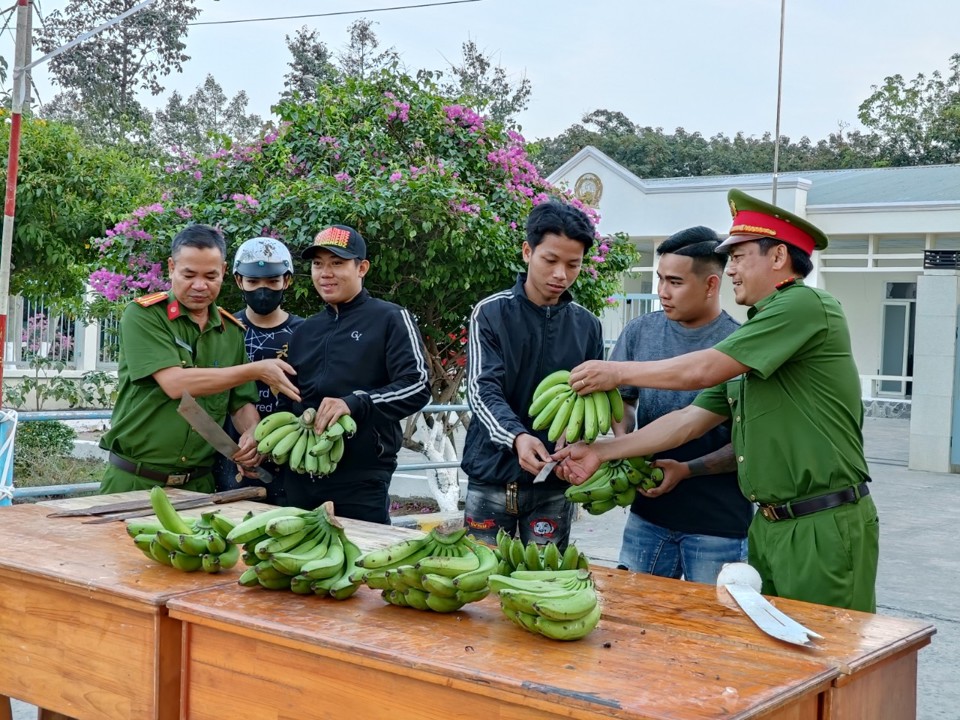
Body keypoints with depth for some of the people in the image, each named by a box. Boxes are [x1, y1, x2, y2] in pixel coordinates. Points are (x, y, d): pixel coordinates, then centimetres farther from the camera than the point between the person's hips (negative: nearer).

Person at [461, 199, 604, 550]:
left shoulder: (587, 326, 5)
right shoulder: (491, 313, -4)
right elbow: (482, 390, -11)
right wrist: (516, 437, -29)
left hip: (554, 483, 2)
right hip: (491, 477, -2)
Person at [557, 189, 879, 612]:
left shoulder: (805, 305, -12)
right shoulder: (752, 341, 16)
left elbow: (704, 370, -16)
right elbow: (689, 421, 13)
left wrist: (618, 372, -4)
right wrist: (601, 451, 9)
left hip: (823, 527, -9)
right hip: (769, 525, 9)